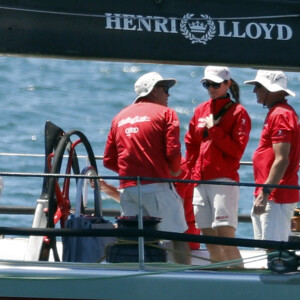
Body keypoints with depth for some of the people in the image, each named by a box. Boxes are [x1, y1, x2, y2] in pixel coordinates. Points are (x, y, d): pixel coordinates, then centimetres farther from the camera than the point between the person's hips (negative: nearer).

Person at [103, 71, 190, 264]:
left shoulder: (120, 117, 18)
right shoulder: (165, 113, 2)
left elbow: (109, 161, 15)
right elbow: (173, 152, -9)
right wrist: (175, 171, 9)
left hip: (128, 188, 5)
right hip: (157, 185, -5)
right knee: (178, 235, 0)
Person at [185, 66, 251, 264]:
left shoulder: (238, 112, -1)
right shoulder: (201, 110, 15)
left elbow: (237, 149, -10)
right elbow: (191, 144, 20)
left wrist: (214, 129, -12)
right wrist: (192, 170, 10)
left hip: (224, 180, -6)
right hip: (201, 181, 6)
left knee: (225, 234, -16)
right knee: (209, 238, 6)